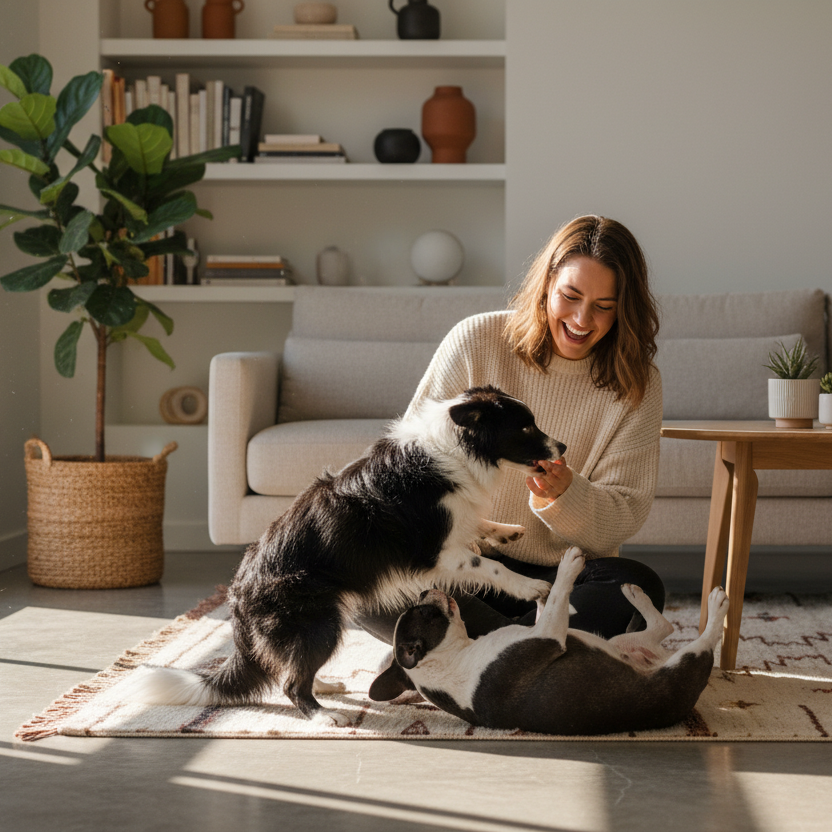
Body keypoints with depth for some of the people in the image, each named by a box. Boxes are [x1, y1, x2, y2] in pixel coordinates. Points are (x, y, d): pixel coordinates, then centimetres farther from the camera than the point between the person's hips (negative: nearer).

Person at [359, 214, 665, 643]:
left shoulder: (636, 385, -1)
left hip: (564, 574, 1)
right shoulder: (474, 341, -4)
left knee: (640, 588, -32)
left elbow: (626, 515, -3)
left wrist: (563, 494, -25)